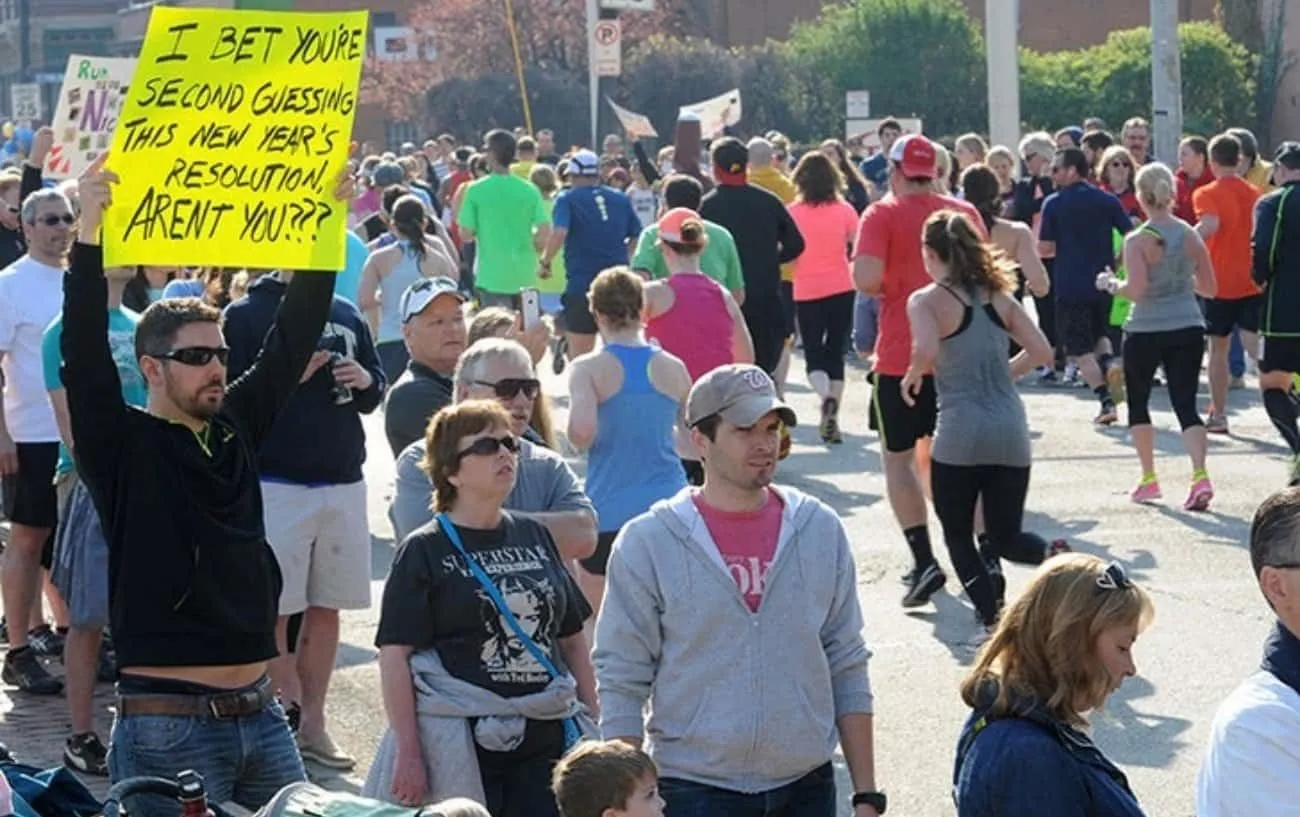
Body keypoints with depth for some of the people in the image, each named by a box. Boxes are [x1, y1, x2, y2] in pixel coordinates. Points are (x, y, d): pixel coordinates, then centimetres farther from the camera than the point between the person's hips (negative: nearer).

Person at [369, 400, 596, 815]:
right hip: (461, 747, -5)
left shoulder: (536, 537, 13)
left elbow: (571, 639, 19)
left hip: (543, 740, 5)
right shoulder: (425, 550, -2)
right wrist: (408, 755, -13)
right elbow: (395, 655, -7)